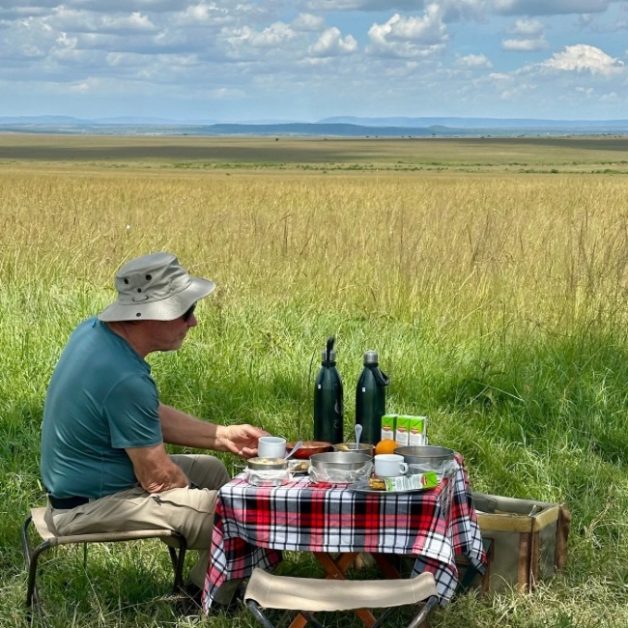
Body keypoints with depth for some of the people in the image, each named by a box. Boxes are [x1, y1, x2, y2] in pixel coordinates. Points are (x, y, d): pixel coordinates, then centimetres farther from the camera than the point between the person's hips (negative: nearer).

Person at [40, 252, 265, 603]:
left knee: (212, 469, 22)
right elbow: (158, 479, -23)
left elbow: (153, 416, 10)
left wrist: (223, 436, 5)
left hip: (76, 482, 10)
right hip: (94, 506, -10)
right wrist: (196, 496, -1)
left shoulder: (96, 331, -2)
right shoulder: (126, 379, -31)